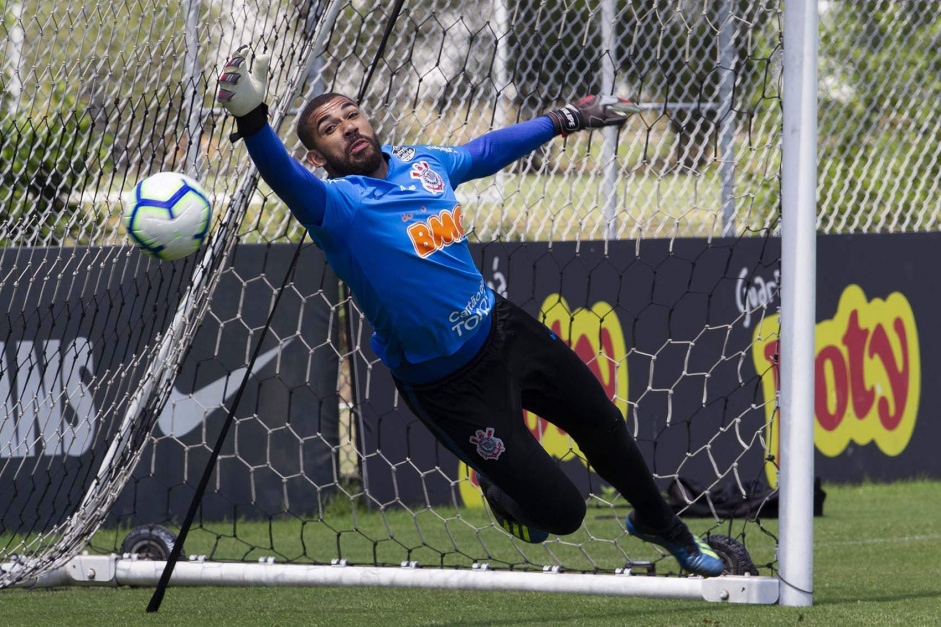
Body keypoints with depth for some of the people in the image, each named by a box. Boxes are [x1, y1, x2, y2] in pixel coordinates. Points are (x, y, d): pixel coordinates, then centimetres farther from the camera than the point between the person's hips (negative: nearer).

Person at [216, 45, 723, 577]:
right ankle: (502, 492, 32)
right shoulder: (337, 206, -21)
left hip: (504, 330, 7)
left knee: (604, 427, 21)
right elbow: (287, 179, -43)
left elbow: (487, 151, 21)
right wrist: (252, 118, -62)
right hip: (450, 386, -7)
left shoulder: (422, 163, 0)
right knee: (562, 510, -4)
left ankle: (658, 524, 50)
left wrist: (567, 120, 32)